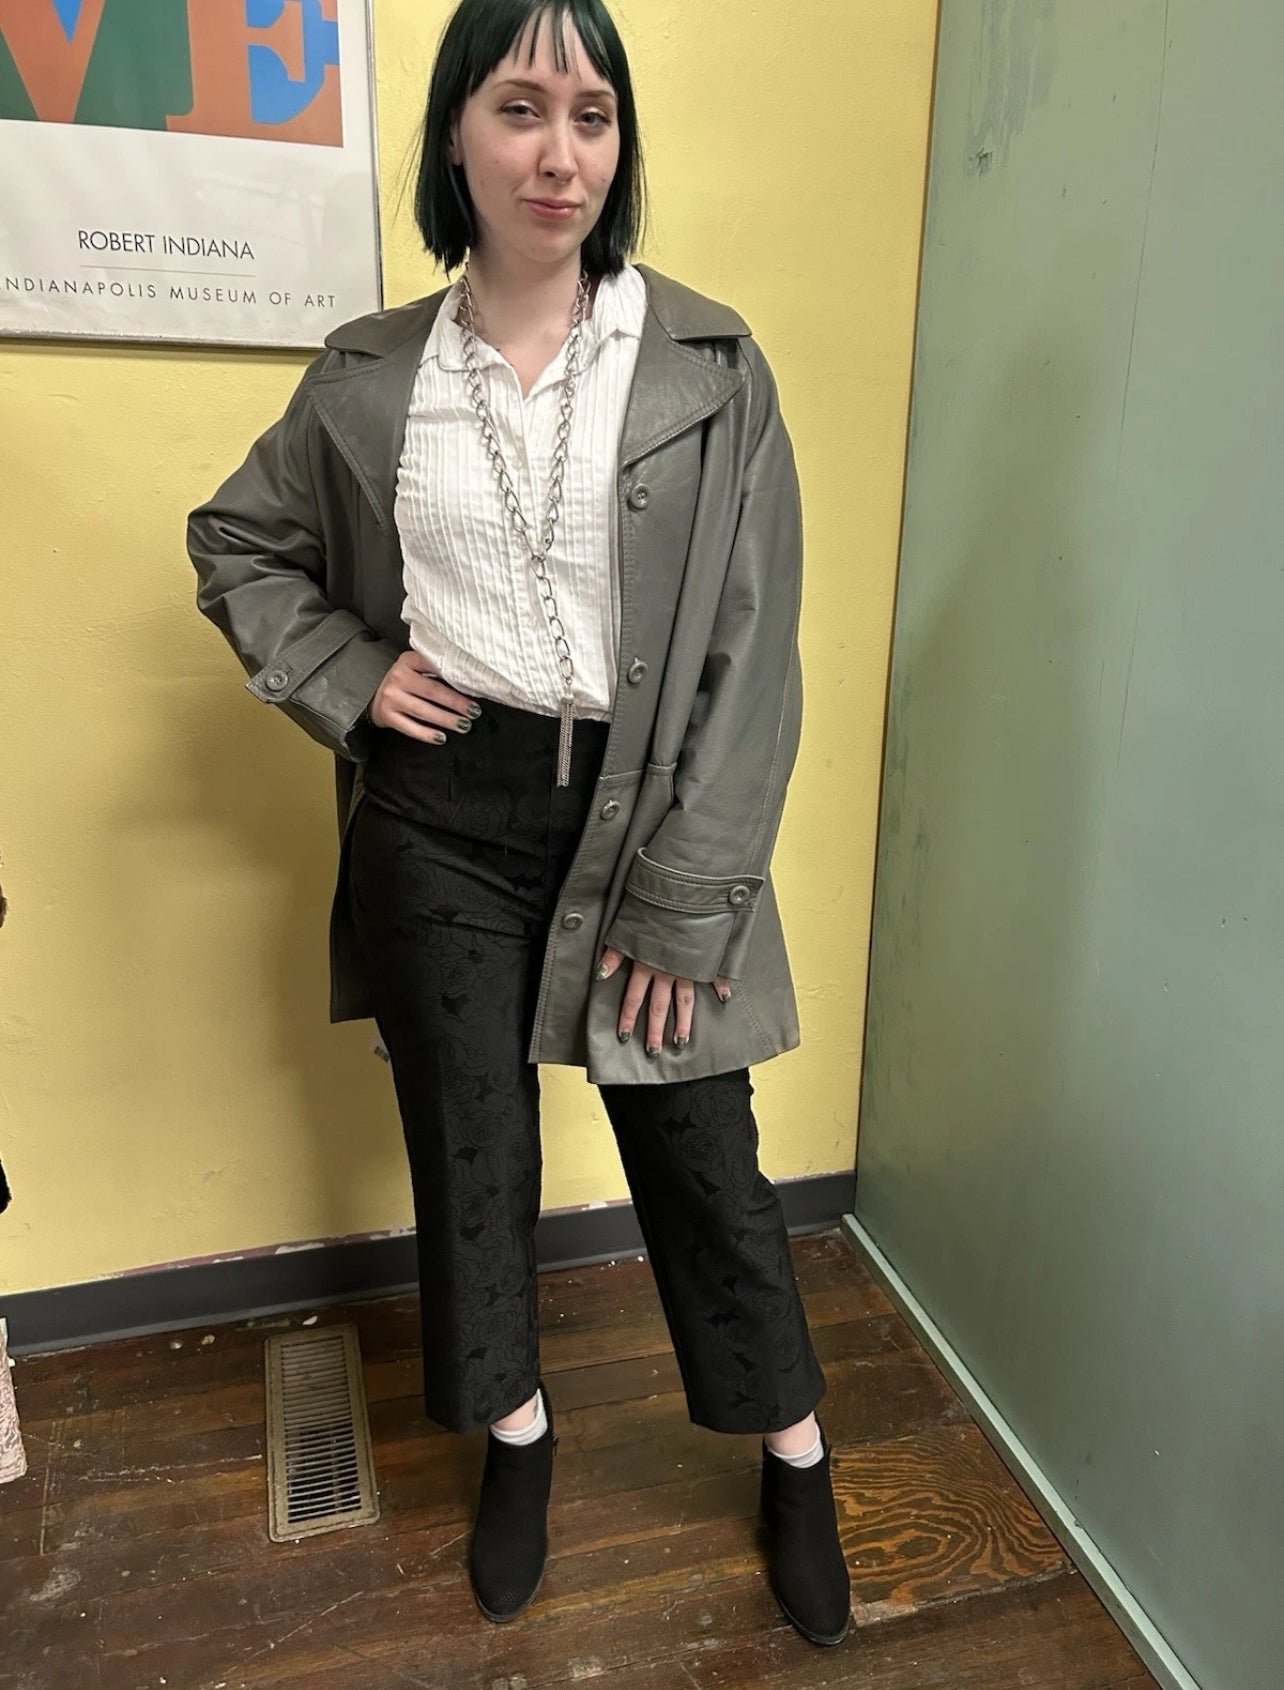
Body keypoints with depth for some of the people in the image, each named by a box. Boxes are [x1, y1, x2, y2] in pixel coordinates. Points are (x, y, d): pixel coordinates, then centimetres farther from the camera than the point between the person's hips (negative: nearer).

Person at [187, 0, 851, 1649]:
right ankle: (514, 1435, 41)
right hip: (442, 816, 2)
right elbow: (236, 543, 18)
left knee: (698, 1145, 8)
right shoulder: (370, 374, 3)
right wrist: (342, 675, 0)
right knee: (468, 1139, 14)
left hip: (639, 815, -2)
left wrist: (685, 903, -10)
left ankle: (797, 1459, 35)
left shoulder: (710, 363, -4)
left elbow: (751, 653, -7)